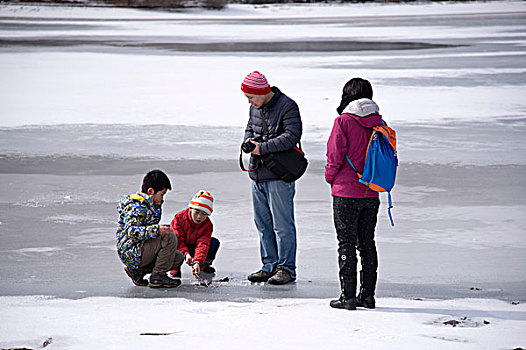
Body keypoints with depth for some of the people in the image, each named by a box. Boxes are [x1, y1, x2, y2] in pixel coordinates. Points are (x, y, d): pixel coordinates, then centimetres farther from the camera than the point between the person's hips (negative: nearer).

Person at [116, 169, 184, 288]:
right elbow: (132, 231, -31)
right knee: (169, 237, -23)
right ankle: (157, 277, -16)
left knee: (178, 258, 9)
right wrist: (156, 230, -40)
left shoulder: (152, 205, 15)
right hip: (131, 253, -10)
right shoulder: (136, 207, -18)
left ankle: (138, 271, 11)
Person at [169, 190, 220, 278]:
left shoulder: (207, 225, -16)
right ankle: (175, 270, -17)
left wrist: (197, 262, -45)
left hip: (193, 250, 2)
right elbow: (178, 240, -25)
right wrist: (186, 253, -42)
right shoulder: (179, 218, -21)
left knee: (214, 242, -18)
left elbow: (203, 245, -29)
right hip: (180, 248, -2)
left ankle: (204, 267, 1)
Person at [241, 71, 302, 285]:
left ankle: (286, 269, 3)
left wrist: (262, 148, -22)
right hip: (257, 175, 8)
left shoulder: (287, 107, -12)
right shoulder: (255, 107, 12)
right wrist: (248, 142, 1)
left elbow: (292, 135, -21)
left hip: (279, 177, -8)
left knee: (282, 225, -3)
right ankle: (270, 266, 20)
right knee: (263, 223, 12)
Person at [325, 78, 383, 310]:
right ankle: (367, 295, 14)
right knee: (367, 242, 13)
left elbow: (335, 156, -12)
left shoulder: (344, 121, -12)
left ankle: (348, 295, 0)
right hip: (371, 194, 5)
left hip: (346, 194, -5)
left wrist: (330, 177, 6)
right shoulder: (378, 123, 4)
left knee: (346, 244, 1)